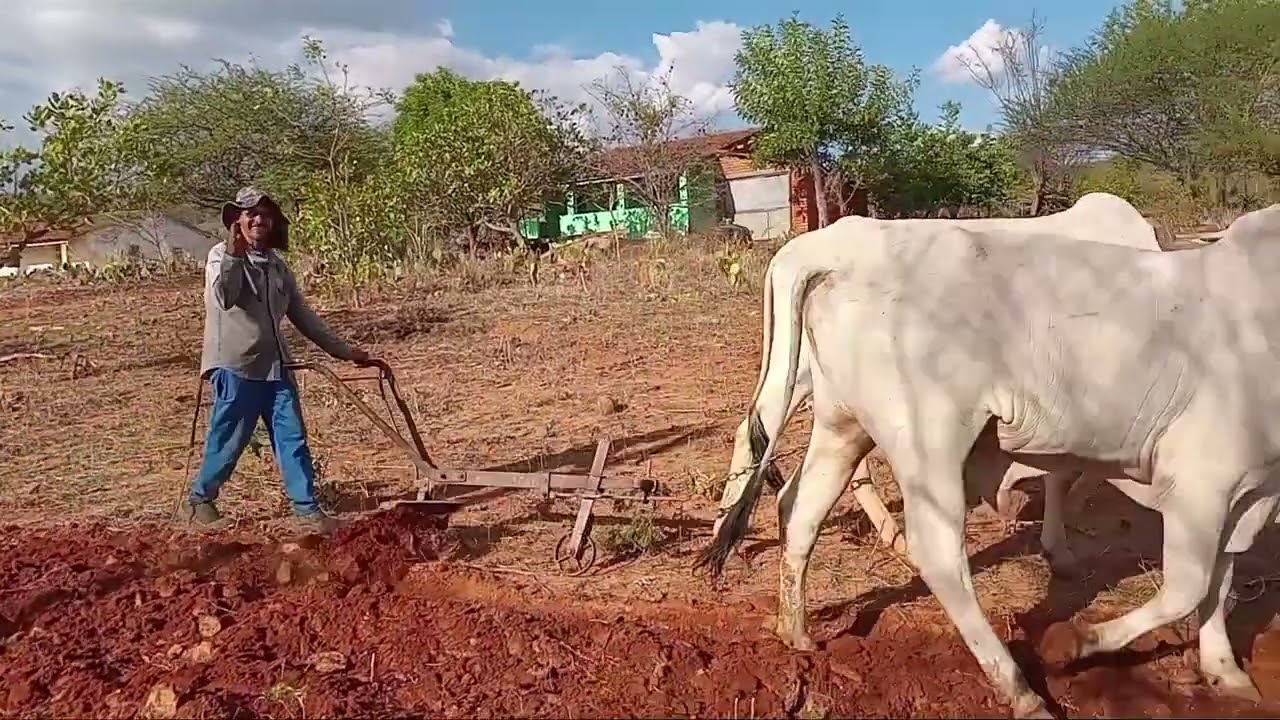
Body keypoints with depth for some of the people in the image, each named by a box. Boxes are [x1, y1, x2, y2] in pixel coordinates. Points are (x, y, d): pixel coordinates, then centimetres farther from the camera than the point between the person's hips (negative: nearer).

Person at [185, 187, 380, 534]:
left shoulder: (277, 266, 13)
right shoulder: (221, 255, -4)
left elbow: (303, 315, 16)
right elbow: (225, 297, -23)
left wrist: (345, 351, 14)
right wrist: (234, 254, -35)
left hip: (275, 366, 5)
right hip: (235, 366, -5)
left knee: (293, 438, 1)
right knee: (228, 440, 3)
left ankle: (307, 509, 5)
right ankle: (200, 499, 24)